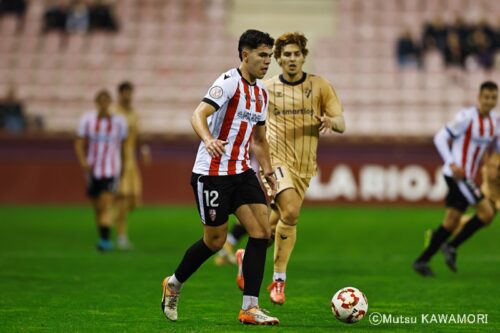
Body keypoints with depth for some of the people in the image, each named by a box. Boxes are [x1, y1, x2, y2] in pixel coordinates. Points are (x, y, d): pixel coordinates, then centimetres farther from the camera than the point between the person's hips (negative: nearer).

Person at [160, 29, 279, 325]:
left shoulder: (262, 93, 12)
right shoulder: (229, 82, -13)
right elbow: (198, 115, -26)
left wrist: (269, 173, 18)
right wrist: (209, 140, -45)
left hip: (242, 170, 7)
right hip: (212, 172, -7)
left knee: (262, 231, -7)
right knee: (215, 240, 1)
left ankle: (250, 308, -6)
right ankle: (174, 284, 29)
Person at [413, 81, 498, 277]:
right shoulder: (467, 117, -14)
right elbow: (440, 137, -13)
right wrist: (452, 164, -22)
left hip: (467, 177, 8)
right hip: (457, 173, -8)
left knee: (451, 222, 9)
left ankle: (422, 261, 15)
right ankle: (451, 247, -1)